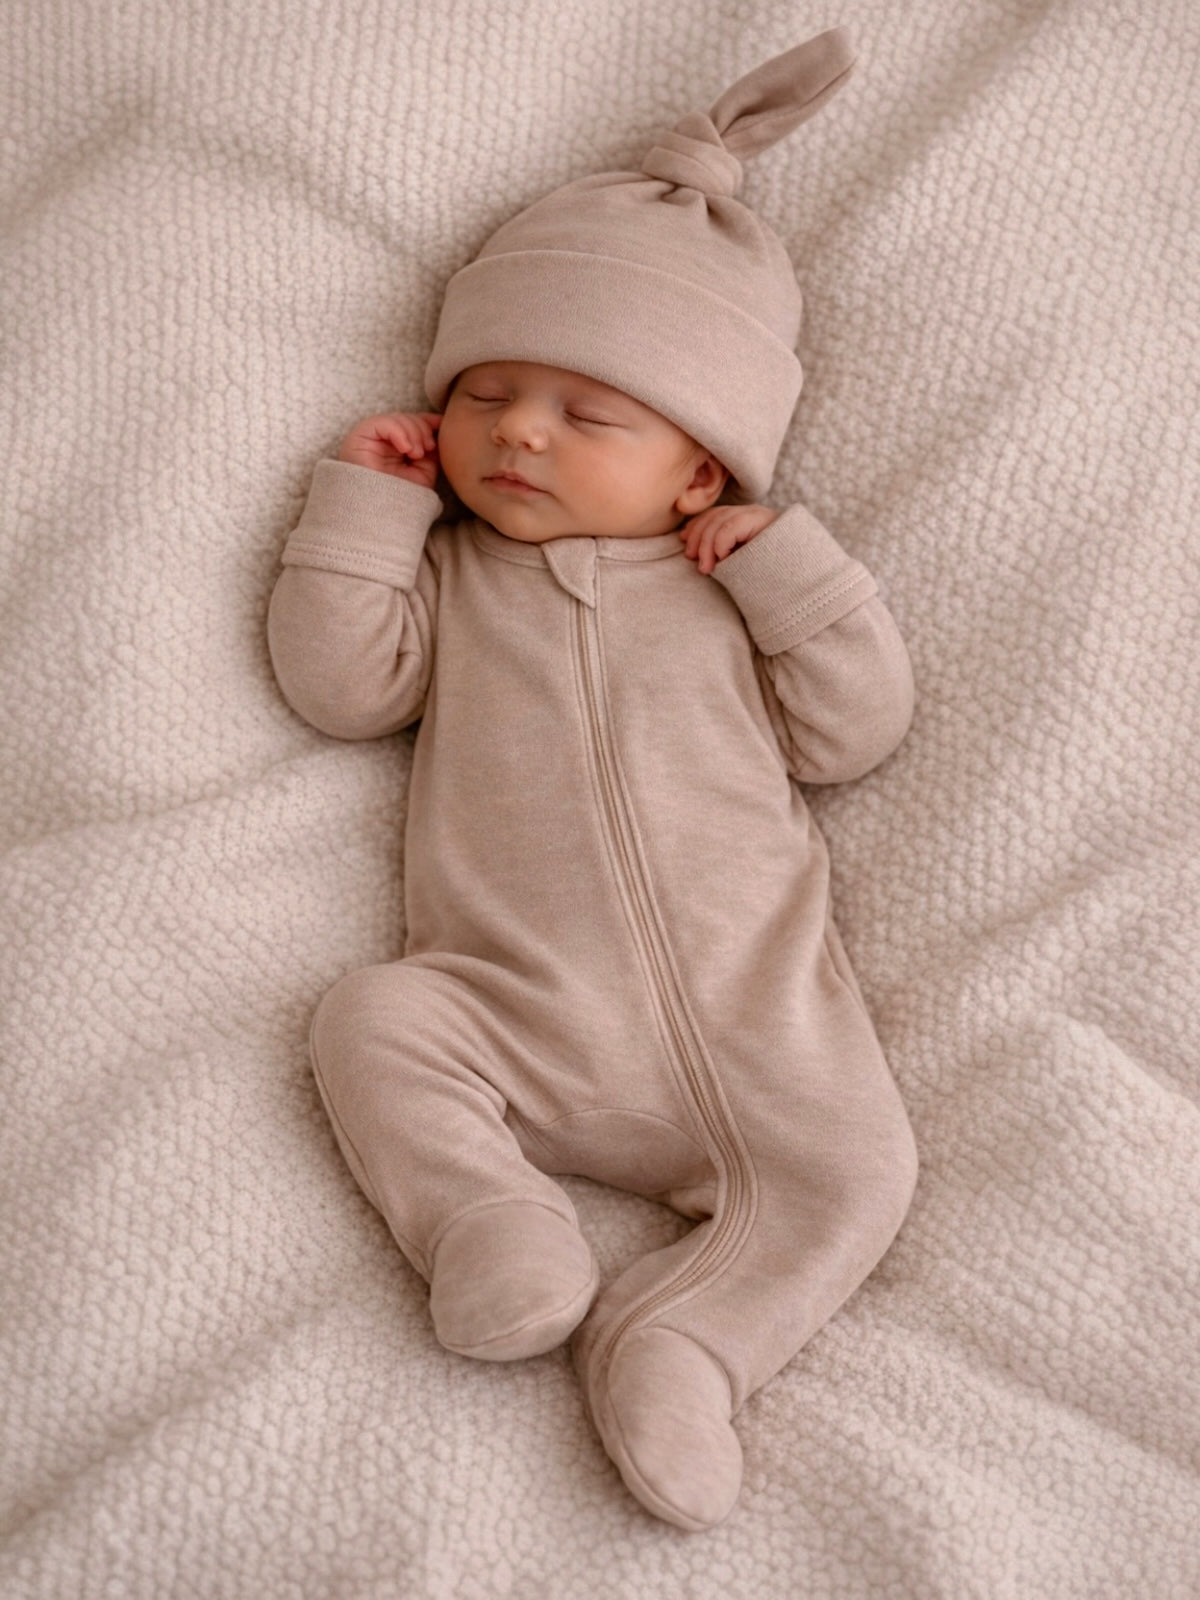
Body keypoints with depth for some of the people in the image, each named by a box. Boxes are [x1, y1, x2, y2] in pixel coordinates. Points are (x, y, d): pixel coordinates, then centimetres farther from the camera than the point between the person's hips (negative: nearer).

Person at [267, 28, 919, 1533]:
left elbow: (852, 732, 9)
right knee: (371, 1024, -24)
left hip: (745, 1000, 0)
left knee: (851, 1165, -18)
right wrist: (366, 503, 5)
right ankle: (486, 1219, -23)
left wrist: (792, 567, -1)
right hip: (512, 1012, 0)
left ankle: (678, 1344, -13)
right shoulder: (450, 578, 17)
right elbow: (339, 681, 5)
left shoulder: (741, 588, 15)